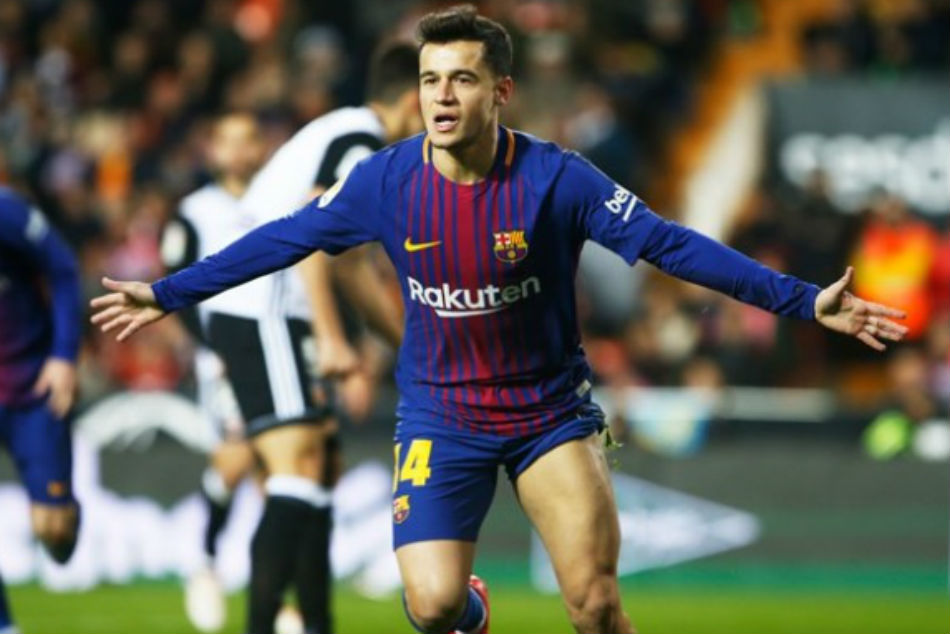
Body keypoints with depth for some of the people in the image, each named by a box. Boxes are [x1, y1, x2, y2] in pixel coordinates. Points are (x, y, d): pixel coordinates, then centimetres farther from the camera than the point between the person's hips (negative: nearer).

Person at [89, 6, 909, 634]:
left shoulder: (554, 178, -17)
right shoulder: (387, 181, -10)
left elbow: (669, 243, -16)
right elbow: (283, 240, 3)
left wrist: (804, 300, -21)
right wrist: (168, 294, 7)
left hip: (551, 409, -1)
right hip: (439, 415, 1)